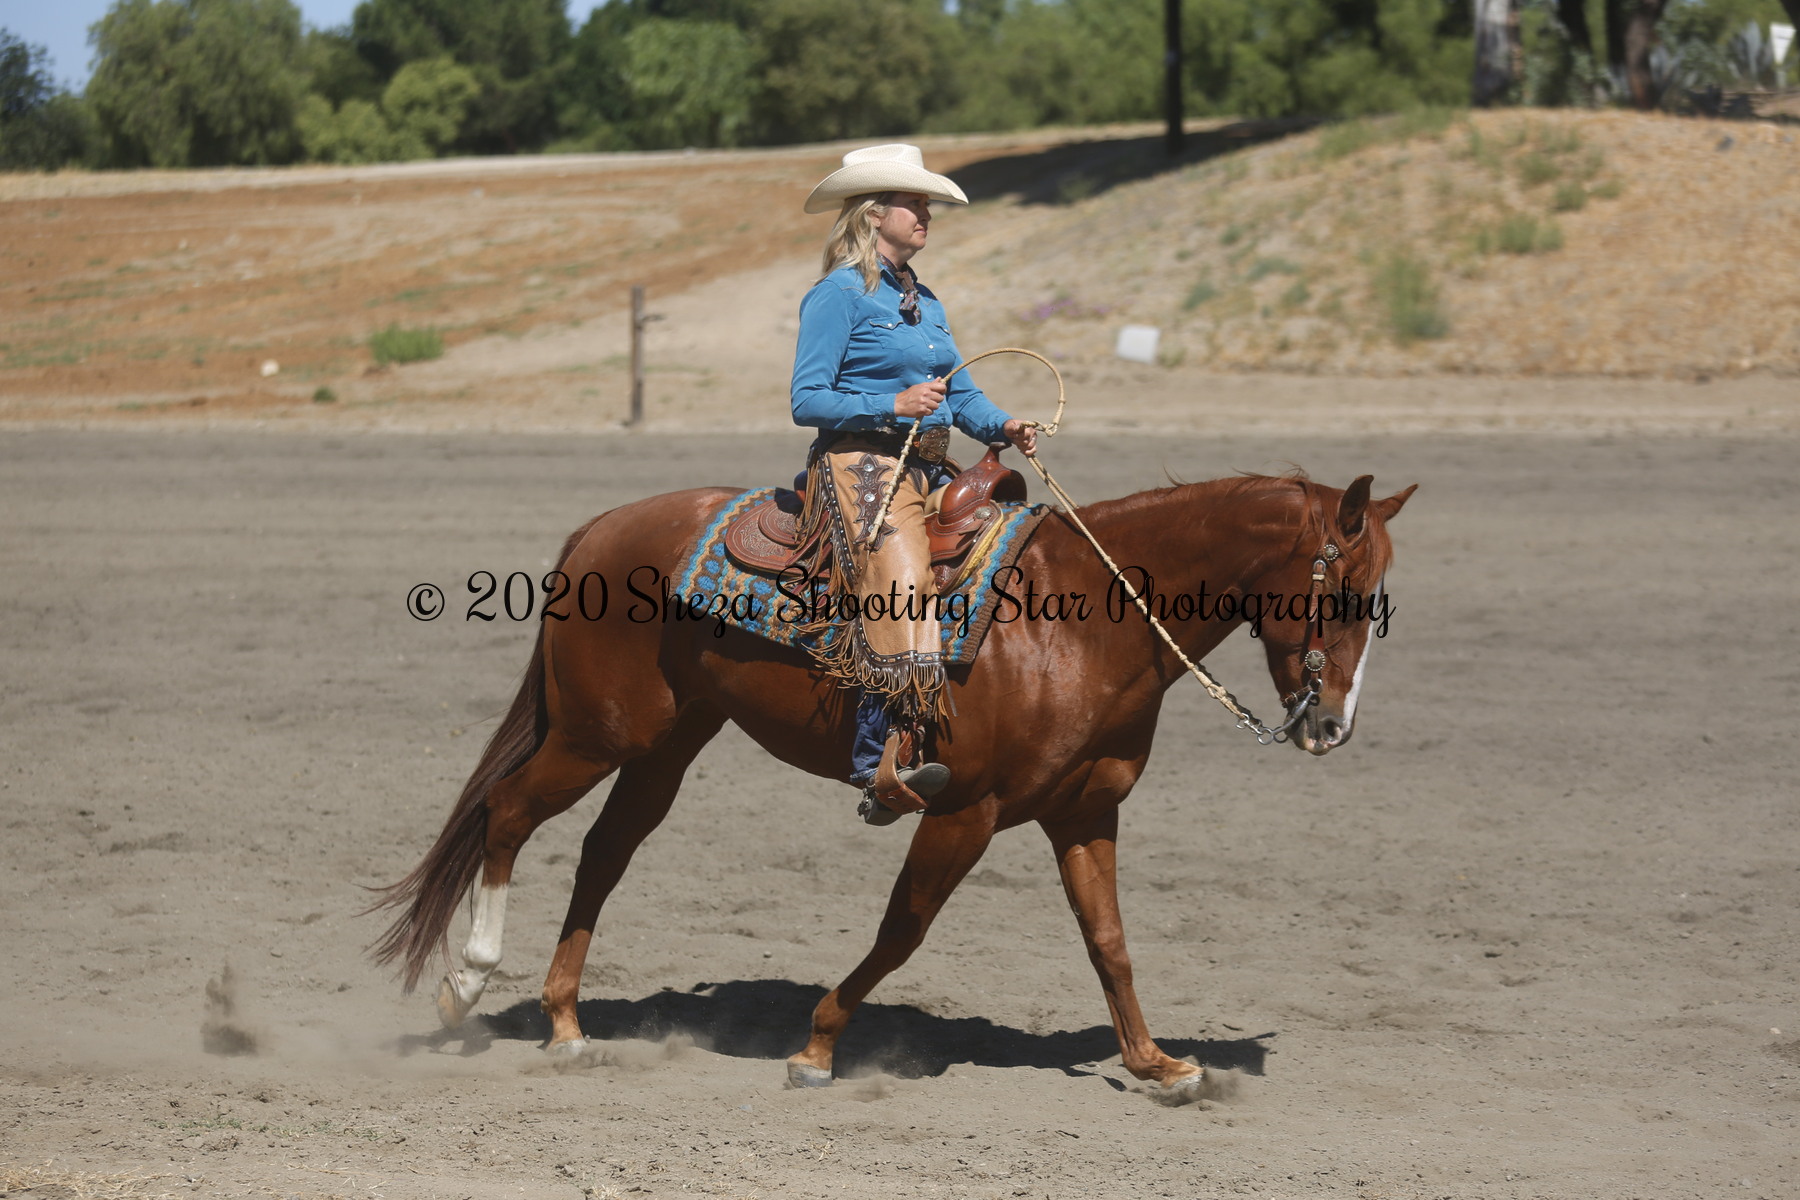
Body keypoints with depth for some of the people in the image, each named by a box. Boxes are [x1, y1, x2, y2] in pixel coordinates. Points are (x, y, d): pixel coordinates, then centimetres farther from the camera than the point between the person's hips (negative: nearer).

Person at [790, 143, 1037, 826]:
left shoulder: (922, 299, 19)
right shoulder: (840, 295, -4)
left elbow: (961, 395, 20)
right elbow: (807, 400, -10)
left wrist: (1003, 428, 0)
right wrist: (894, 405, -20)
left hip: (928, 471, 9)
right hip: (861, 464, -8)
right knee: (903, 590, -24)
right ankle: (882, 768, -29)